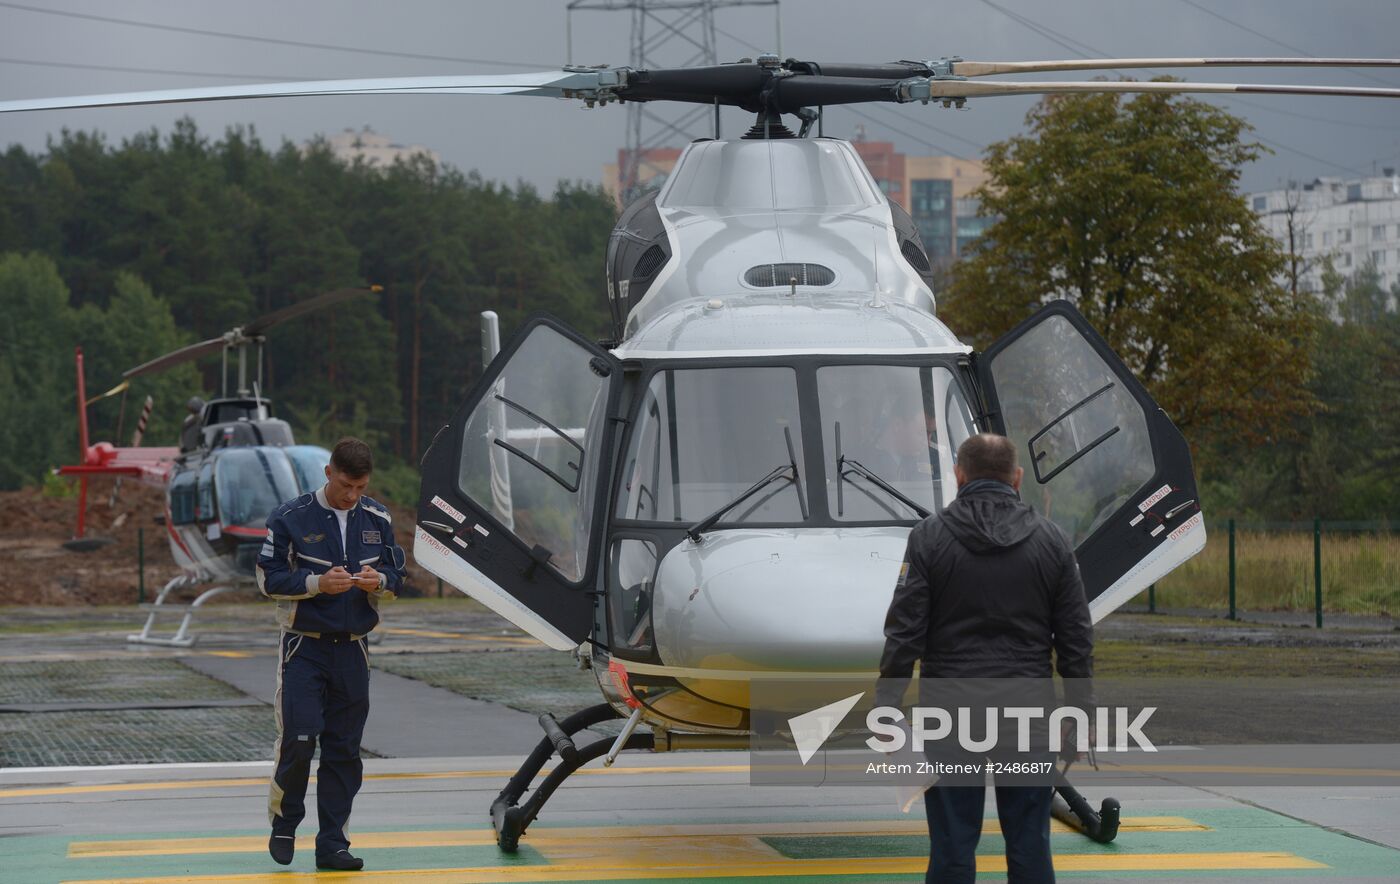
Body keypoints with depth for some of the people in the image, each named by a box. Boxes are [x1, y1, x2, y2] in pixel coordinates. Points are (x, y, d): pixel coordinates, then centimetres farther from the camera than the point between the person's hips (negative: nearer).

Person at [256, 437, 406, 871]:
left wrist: (379, 580, -12)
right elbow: (269, 578, -7)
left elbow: (397, 573, 11)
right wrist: (317, 583, -21)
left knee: (344, 750, 4)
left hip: (352, 649, 4)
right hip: (304, 646, -4)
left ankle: (332, 843, 10)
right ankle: (283, 826, 11)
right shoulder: (291, 517, -7)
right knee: (297, 740, -11)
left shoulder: (377, 519, 4)